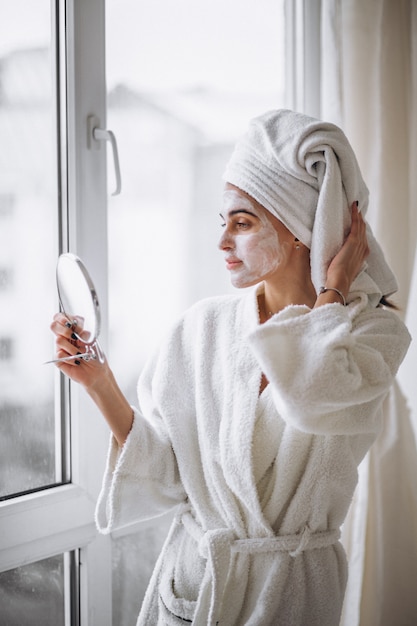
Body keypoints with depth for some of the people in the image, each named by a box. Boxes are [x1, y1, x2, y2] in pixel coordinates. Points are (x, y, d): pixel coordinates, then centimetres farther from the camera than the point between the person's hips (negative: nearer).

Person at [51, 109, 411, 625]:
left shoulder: (374, 331, -11)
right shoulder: (204, 325, -3)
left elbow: (314, 399, -33)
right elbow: (165, 470, -2)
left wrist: (333, 290, -18)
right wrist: (100, 384, -14)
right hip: (191, 576, 2)